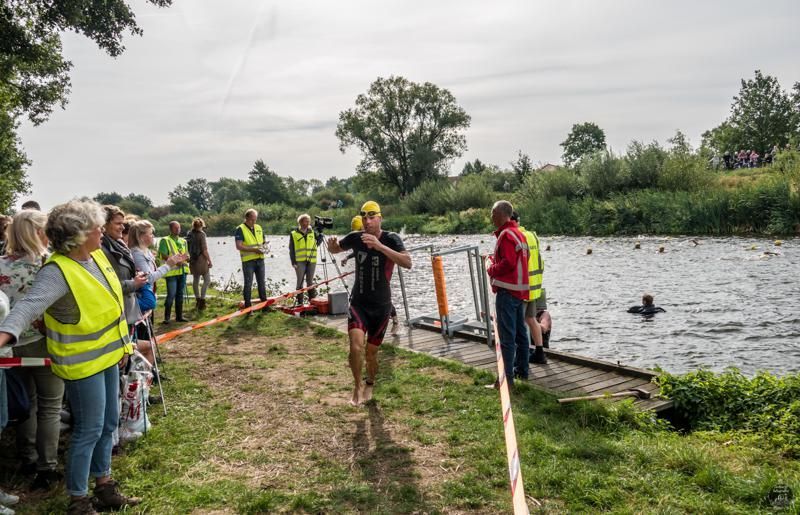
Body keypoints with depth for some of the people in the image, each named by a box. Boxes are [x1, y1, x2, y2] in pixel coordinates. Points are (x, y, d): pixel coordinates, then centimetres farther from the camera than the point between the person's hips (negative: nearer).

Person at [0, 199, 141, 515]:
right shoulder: (58, 271, -24)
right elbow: (29, 305, -38)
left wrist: (122, 343, 19)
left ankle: (104, 488, 35)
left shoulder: (97, 256, 1)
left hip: (106, 354, 8)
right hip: (82, 361, -8)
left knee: (108, 424, 18)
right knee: (89, 430, 2)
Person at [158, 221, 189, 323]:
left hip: (182, 270, 6)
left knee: (180, 294, 11)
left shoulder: (183, 241, 16)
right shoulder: (165, 241, -3)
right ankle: (167, 317, 3)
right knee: (171, 295, -7)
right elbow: (163, 255, -13)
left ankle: (179, 316, 19)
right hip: (171, 272, -6)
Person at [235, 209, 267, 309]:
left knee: (261, 283, 11)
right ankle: (247, 307, 7)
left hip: (260, 259, 6)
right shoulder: (240, 229, -7)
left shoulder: (259, 228, 13)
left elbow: (263, 242, 21)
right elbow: (239, 246, -15)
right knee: (248, 284, 0)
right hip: (248, 261, -6)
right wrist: (253, 249, -22)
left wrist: (264, 247, -3)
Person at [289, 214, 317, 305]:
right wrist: (293, 262, -7)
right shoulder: (294, 234, 3)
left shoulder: (312, 233, 14)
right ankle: (300, 302, 5)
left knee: (310, 281, 7)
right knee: (300, 281, 0)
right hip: (300, 261, -3)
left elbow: (315, 246, 12)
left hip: (311, 261, 3)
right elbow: (291, 249, 1)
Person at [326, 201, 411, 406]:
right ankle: (357, 385, 5)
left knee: (371, 351, 11)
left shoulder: (391, 239, -14)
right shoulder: (355, 237, -5)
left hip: (381, 306, -1)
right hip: (358, 303, 1)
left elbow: (407, 263, -31)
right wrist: (331, 244, -11)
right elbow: (335, 249, 15)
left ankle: (369, 385, 40)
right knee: (356, 347, -20)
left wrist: (379, 245, -40)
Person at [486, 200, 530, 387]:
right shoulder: (519, 233, 15)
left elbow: (508, 263, -23)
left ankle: (507, 377, -5)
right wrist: (494, 259, 12)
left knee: (507, 336, -7)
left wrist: (491, 269, -7)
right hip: (520, 290, 10)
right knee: (521, 332, 16)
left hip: (507, 291, -10)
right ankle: (522, 370, 26)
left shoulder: (506, 235, -16)